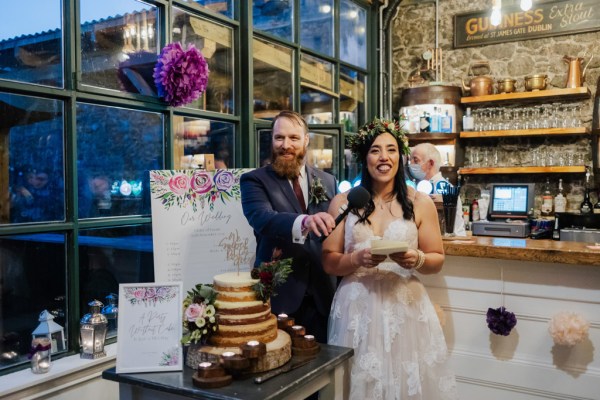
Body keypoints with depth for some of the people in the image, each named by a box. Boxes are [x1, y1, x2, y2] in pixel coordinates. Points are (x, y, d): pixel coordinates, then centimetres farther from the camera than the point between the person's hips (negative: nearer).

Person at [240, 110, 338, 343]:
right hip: (278, 294, -3)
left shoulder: (327, 181, 9)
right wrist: (303, 221, -41)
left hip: (321, 294, 4)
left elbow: (336, 229, 14)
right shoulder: (255, 180, -4)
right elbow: (262, 219, -22)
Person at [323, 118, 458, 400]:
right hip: (357, 308, 0)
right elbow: (328, 262, 0)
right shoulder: (343, 202, 0)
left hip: (406, 307, 0)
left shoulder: (420, 203, 0)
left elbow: (437, 260, 5)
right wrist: (358, 259, -18)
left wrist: (417, 260, -16)